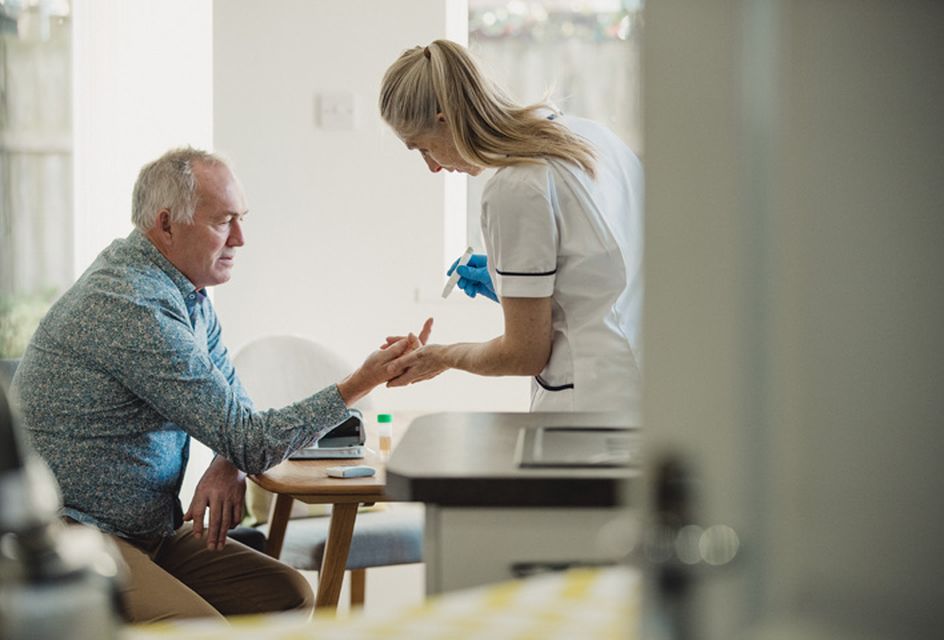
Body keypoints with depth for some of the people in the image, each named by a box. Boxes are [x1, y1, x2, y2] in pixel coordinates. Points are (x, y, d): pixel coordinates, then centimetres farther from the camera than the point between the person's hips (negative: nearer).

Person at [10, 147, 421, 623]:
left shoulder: (186, 292, 9)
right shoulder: (136, 307, -23)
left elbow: (233, 403, 16)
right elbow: (250, 442, -21)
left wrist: (228, 465, -7)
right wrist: (359, 385, -19)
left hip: (150, 527, 10)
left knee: (288, 595, -5)